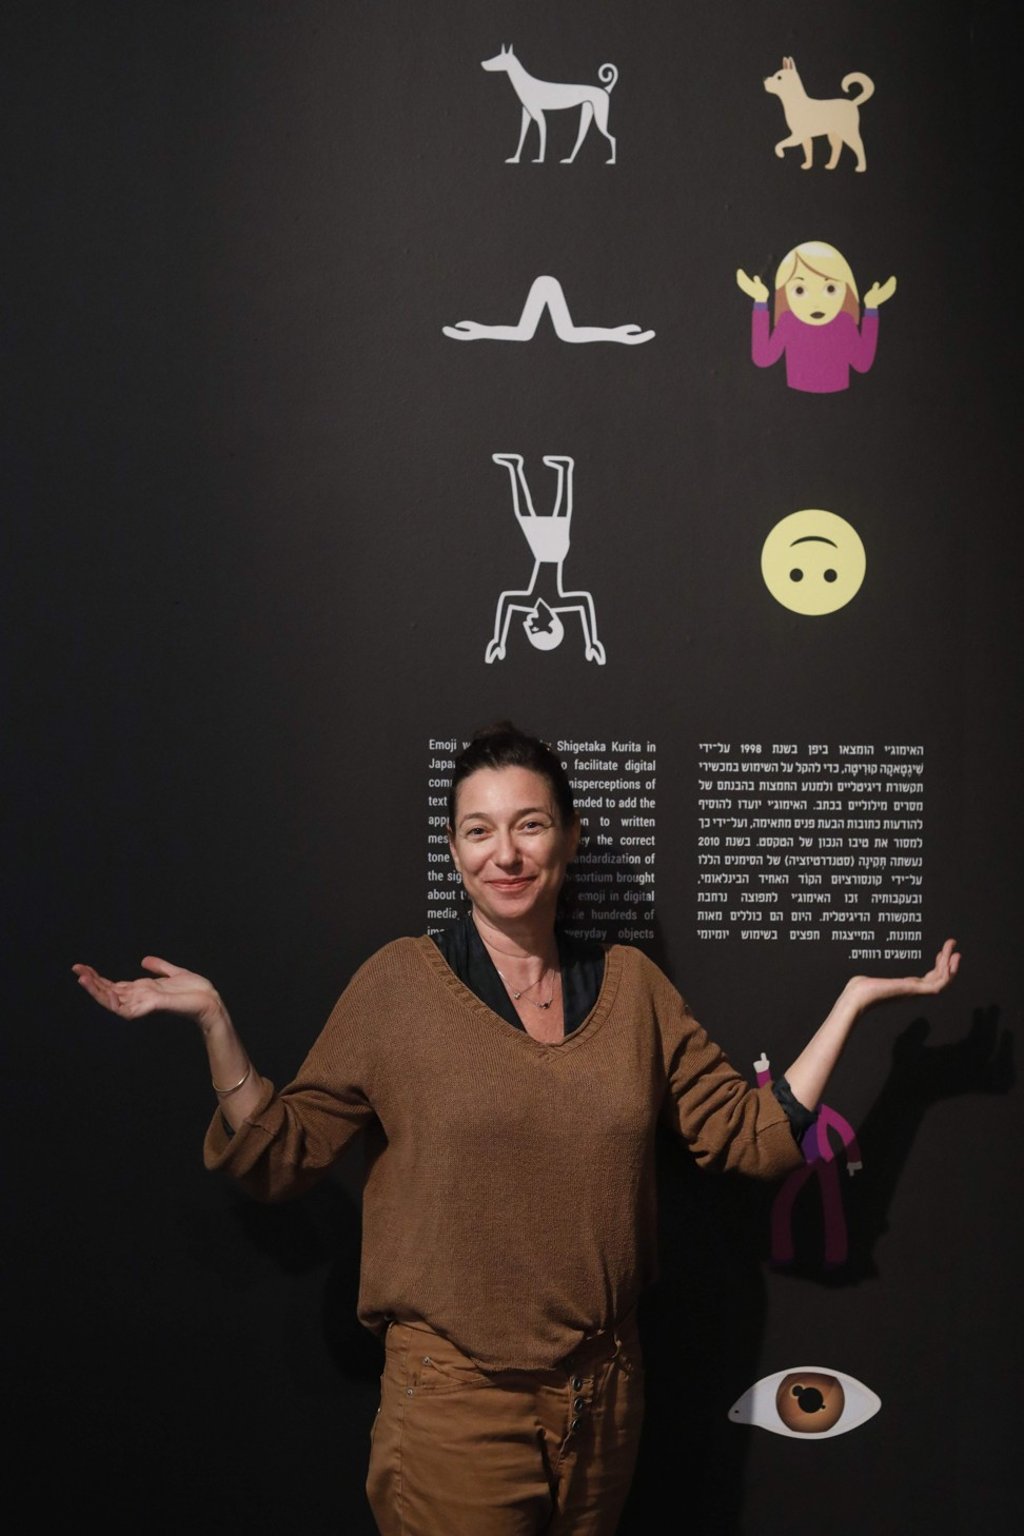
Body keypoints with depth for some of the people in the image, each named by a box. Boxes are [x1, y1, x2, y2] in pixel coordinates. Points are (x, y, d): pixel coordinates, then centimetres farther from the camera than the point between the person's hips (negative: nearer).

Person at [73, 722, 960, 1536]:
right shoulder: (399, 984, -5)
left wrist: (854, 1001, 3)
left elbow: (757, 1135, 5)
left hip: (604, 1392, 4)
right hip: (454, 1400, -3)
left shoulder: (630, 984, 3)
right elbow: (280, 1157, -4)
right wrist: (212, 1017, -15)